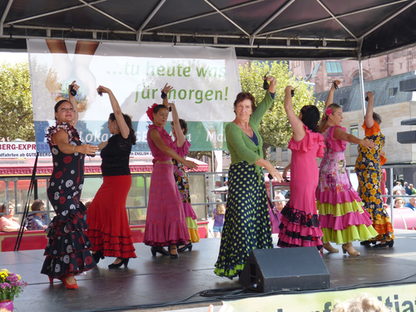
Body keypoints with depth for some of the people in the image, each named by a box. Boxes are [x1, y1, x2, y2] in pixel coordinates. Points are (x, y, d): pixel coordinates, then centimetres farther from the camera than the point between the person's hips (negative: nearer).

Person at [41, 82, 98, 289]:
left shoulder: (69, 129, 14)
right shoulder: (59, 131, -11)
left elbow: (74, 116, 40)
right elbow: (63, 146, -36)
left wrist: (72, 94, 44)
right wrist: (79, 148, -55)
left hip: (71, 189, 10)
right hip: (61, 188, -9)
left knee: (63, 226, 14)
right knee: (72, 225, -16)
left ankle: (59, 270, 23)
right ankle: (68, 273, -17)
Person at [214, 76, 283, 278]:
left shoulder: (252, 124, 11)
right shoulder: (232, 128, -10)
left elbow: (266, 104, 19)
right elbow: (244, 152, -22)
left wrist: (272, 86, 1)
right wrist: (269, 166, -27)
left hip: (256, 177, 8)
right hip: (240, 176, -8)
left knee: (259, 219, 5)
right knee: (243, 219, -12)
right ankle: (241, 263, -11)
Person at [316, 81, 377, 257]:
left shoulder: (324, 128, 8)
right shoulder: (336, 130, -14)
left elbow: (327, 105, 22)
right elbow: (348, 137, -37)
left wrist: (333, 88, 31)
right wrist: (361, 141, -55)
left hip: (326, 170, 9)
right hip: (336, 171, -9)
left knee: (329, 205, 11)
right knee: (343, 203, -10)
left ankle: (325, 240, 15)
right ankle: (347, 243, -13)